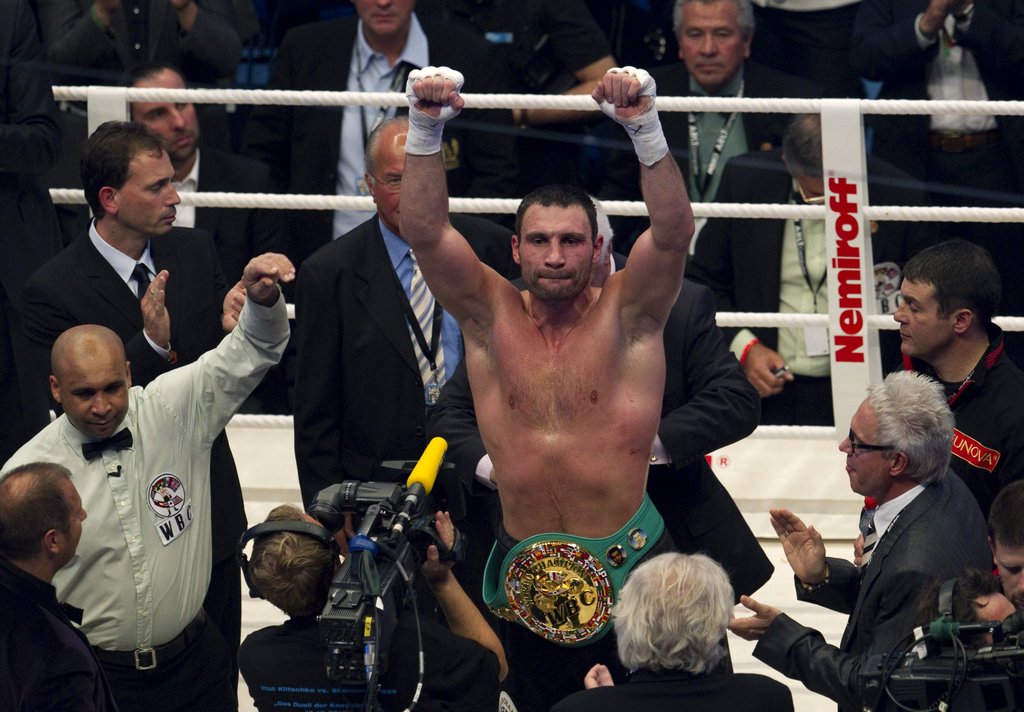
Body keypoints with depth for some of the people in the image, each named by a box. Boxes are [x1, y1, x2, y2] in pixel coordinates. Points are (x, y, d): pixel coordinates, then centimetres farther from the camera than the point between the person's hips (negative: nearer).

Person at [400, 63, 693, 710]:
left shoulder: (627, 313, -2)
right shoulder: (491, 315, 3)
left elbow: (675, 231, -16)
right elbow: (424, 231, -7)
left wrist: (645, 128, -28)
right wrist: (426, 129, -20)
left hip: (629, 559, -2)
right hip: (525, 562, 2)